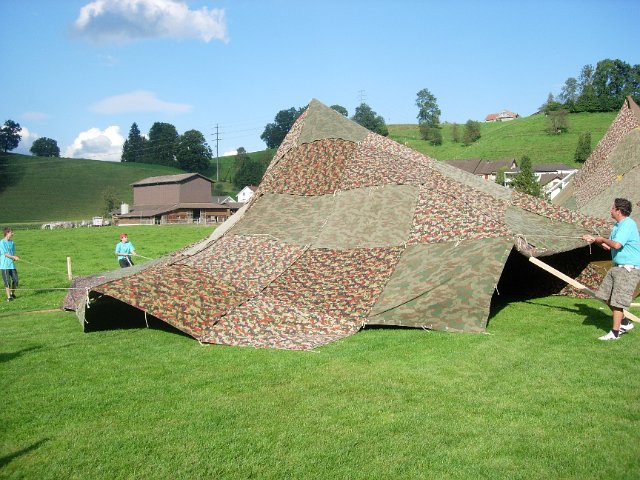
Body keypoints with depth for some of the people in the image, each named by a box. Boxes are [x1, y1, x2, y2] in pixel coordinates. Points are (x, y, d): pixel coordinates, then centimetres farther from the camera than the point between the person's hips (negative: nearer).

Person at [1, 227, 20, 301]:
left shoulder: (12, 242, 12)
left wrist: (15, 258, -9)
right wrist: (13, 257, -18)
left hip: (12, 264, 5)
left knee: (15, 280, 3)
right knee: (7, 281, -5)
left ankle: (12, 293, 24)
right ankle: (8, 297, -1)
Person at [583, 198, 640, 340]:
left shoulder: (628, 224, -17)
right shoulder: (618, 225, 14)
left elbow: (616, 244, -28)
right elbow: (608, 247, 20)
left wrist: (603, 239, -11)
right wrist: (594, 240, 11)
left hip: (629, 268, -10)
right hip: (617, 266, 10)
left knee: (617, 300, -6)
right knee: (607, 296, 12)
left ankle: (615, 332, 3)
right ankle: (625, 323, 25)